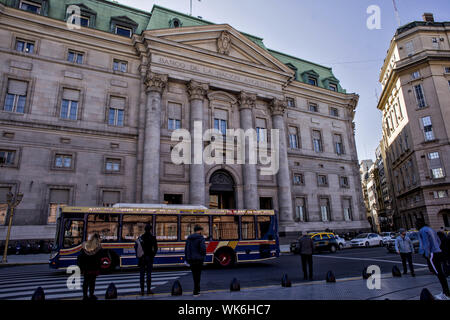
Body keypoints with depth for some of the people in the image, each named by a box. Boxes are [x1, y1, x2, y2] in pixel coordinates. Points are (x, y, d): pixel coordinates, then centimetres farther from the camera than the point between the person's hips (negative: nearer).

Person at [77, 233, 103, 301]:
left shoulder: (84, 245, 0)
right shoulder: (98, 247, -10)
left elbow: (80, 257, 4)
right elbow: (99, 259, -8)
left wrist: (81, 267, 12)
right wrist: (99, 269, 2)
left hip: (85, 268, 3)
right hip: (94, 268, -3)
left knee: (85, 281, 14)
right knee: (92, 282, 7)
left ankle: (85, 296, 20)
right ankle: (91, 295, 14)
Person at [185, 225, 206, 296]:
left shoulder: (189, 238, 7)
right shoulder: (201, 238, -9)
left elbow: (186, 249, 7)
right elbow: (203, 248, -18)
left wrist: (187, 259, 13)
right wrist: (203, 256, 0)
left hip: (191, 259, 5)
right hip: (199, 259, -5)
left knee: (194, 274, 16)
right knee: (197, 275, 4)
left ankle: (197, 289, 26)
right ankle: (196, 292, 6)